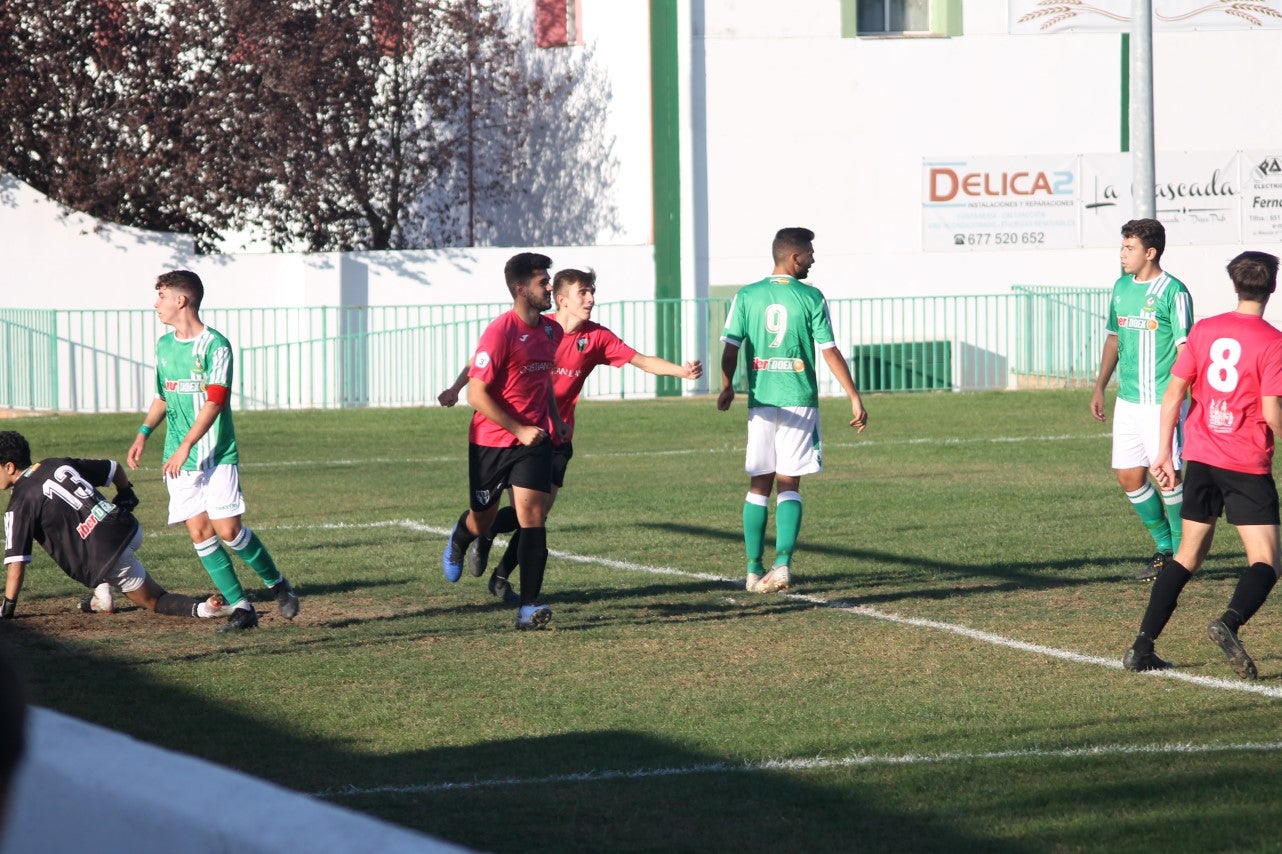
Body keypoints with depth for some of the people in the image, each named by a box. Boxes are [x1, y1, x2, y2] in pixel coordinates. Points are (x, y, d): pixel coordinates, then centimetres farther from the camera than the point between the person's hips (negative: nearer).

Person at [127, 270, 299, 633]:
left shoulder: (215, 345, -11)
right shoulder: (164, 345, 12)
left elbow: (214, 401, -19)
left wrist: (185, 447, -26)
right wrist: (144, 432, 10)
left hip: (217, 456, -6)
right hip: (178, 460, 6)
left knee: (227, 529, -11)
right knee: (199, 533, -2)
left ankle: (277, 584, 13)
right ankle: (241, 607, 3)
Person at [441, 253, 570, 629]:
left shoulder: (552, 331, 5)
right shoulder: (500, 333, -19)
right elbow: (477, 394, -19)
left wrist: (556, 419, 12)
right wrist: (519, 430, -20)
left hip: (534, 441, 4)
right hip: (492, 440, -4)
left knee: (533, 516, -11)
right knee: (483, 520, 13)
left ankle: (529, 607, -13)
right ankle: (458, 540, 51)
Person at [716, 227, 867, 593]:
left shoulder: (747, 296, 2)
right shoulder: (811, 298, -3)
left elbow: (731, 346, -1)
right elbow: (830, 351, -5)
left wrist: (727, 387, 15)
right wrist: (855, 399, -1)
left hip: (761, 401, 2)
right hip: (799, 400, -2)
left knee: (759, 485, 10)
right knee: (788, 485, 3)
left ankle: (754, 570, 9)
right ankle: (782, 563, -12)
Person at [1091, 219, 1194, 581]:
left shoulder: (1173, 292, -11)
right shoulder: (1122, 286, 11)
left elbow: (1185, 347, -14)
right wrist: (1100, 388, 20)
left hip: (1161, 402, -7)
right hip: (1127, 400, 7)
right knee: (1128, 476, 6)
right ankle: (1165, 546, 21)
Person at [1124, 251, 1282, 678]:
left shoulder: (1204, 330, 6)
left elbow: (1173, 392, 6)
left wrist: (1165, 451, 13)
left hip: (1200, 455, 5)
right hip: (1247, 465, -5)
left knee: (1189, 554, 17)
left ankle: (1142, 647, 11)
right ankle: (1229, 623, -30)